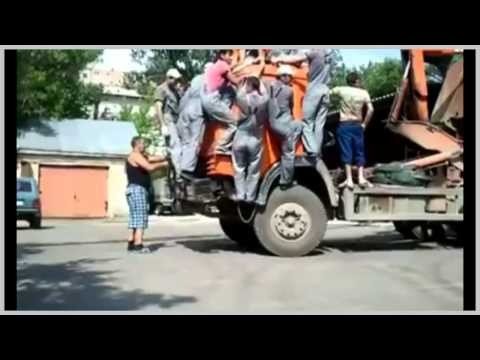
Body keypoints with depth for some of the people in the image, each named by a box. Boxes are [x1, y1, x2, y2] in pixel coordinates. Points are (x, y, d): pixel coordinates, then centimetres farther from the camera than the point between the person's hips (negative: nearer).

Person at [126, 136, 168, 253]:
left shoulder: (140, 156, 21)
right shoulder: (135, 156, -10)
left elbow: (153, 158, 15)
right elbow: (150, 167, -21)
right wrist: (163, 164, -9)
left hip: (138, 190, 11)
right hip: (136, 189, -11)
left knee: (135, 217, 12)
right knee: (141, 217, -13)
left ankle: (131, 244, 14)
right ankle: (138, 245, -17)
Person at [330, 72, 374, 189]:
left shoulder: (341, 90, -4)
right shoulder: (363, 93, -1)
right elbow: (370, 110, -7)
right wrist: (364, 124, 2)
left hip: (344, 125, -1)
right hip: (357, 125, 1)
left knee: (346, 152, -2)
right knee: (359, 152, 11)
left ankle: (349, 180, -6)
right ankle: (361, 178, 7)